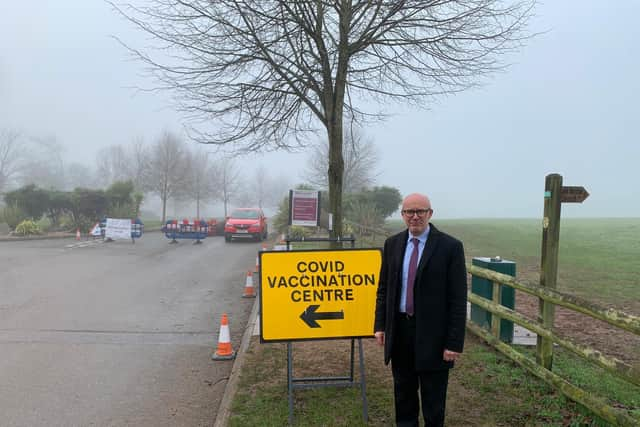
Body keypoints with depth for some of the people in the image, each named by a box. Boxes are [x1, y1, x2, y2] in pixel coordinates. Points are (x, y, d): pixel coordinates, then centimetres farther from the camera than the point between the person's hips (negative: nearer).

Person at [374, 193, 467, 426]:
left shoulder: (450, 246, -10)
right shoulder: (393, 244, 4)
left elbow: (458, 299, -11)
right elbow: (383, 288, 10)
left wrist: (454, 342, -13)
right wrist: (380, 325, 4)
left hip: (432, 332, -4)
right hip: (399, 329, 4)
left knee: (433, 398, 11)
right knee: (403, 392, 18)